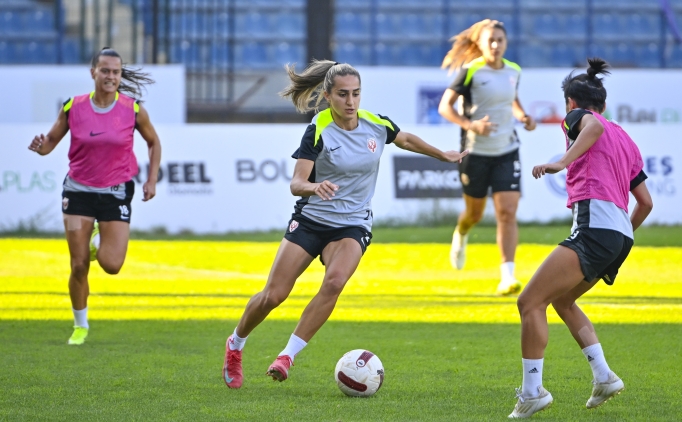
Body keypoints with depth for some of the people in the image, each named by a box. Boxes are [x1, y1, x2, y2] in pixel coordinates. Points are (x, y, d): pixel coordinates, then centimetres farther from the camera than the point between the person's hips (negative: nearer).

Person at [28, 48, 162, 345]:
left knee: (111, 265, -11)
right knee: (79, 265, -2)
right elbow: (51, 141, 3)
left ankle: (99, 241, 26)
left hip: (116, 193, 0)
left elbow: (154, 142, 9)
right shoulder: (73, 108, -7)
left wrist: (152, 179, 1)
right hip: (79, 191, 0)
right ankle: (80, 326, 19)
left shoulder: (133, 110, -7)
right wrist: (41, 147, -20)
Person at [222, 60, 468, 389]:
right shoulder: (318, 131, -15)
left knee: (335, 281, -28)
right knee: (273, 295, -5)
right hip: (310, 221, -2)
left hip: (353, 225, 2)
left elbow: (406, 140, 19)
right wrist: (314, 187, -42)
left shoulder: (377, 125, -4)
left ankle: (287, 356, -23)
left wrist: (444, 156, 30)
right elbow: (296, 184, -20)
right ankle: (235, 344, 25)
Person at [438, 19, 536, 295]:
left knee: (507, 213, -12)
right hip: (475, 152, -3)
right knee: (475, 213, 13)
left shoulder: (513, 71, 4)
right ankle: (461, 234, 51)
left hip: (507, 152, 3)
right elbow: (444, 106, -11)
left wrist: (523, 116, 3)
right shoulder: (470, 71, -11)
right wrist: (470, 125, -26)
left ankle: (507, 277, -14)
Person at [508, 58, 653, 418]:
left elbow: (593, 126, -19)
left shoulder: (578, 117, 7)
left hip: (595, 224, -9)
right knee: (561, 300, 27)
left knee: (530, 302, -7)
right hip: (621, 236, 9)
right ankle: (604, 376, 17)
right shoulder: (625, 139, 27)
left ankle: (532, 392, -12)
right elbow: (646, 202, 26)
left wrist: (562, 162, -32)